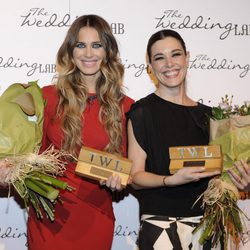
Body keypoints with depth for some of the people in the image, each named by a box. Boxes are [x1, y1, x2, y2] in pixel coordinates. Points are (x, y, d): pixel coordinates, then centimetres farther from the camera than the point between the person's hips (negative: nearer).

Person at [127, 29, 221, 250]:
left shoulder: (206, 114, 9)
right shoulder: (142, 111, -6)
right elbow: (135, 177, -9)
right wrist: (172, 180, -25)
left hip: (207, 221, 5)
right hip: (161, 225, -5)